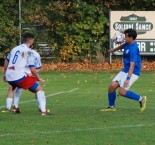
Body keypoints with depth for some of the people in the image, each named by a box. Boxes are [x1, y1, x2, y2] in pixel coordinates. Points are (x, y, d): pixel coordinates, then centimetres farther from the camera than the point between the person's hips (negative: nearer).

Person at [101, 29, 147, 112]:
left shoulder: (133, 49, -24)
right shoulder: (128, 43, 4)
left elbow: (132, 65, -31)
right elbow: (123, 45, 31)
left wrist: (128, 78, -38)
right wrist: (114, 49, 48)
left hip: (132, 73, -9)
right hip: (125, 71, 9)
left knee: (122, 92, -18)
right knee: (112, 86, -1)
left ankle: (141, 99, 0)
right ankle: (111, 107, 15)